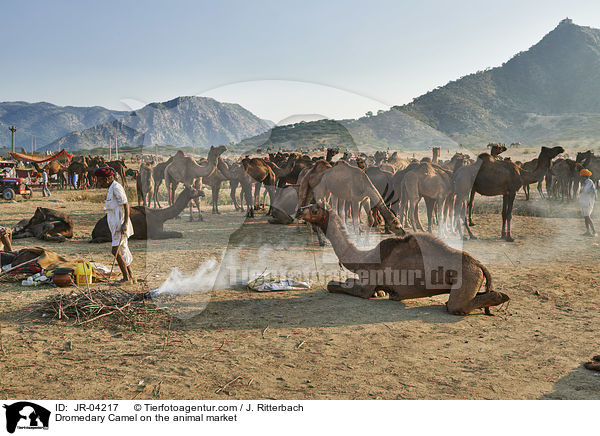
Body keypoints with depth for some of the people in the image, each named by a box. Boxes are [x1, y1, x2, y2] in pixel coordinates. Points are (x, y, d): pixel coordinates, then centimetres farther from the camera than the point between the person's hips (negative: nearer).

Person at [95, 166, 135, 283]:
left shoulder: (116, 188, -12)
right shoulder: (111, 188, 19)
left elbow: (126, 205, -17)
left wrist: (125, 224, -23)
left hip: (120, 224, -10)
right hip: (116, 225, 10)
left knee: (116, 251, -11)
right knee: (122, 252, 10)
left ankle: (126, 277, -6)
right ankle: (131, 277, 15)